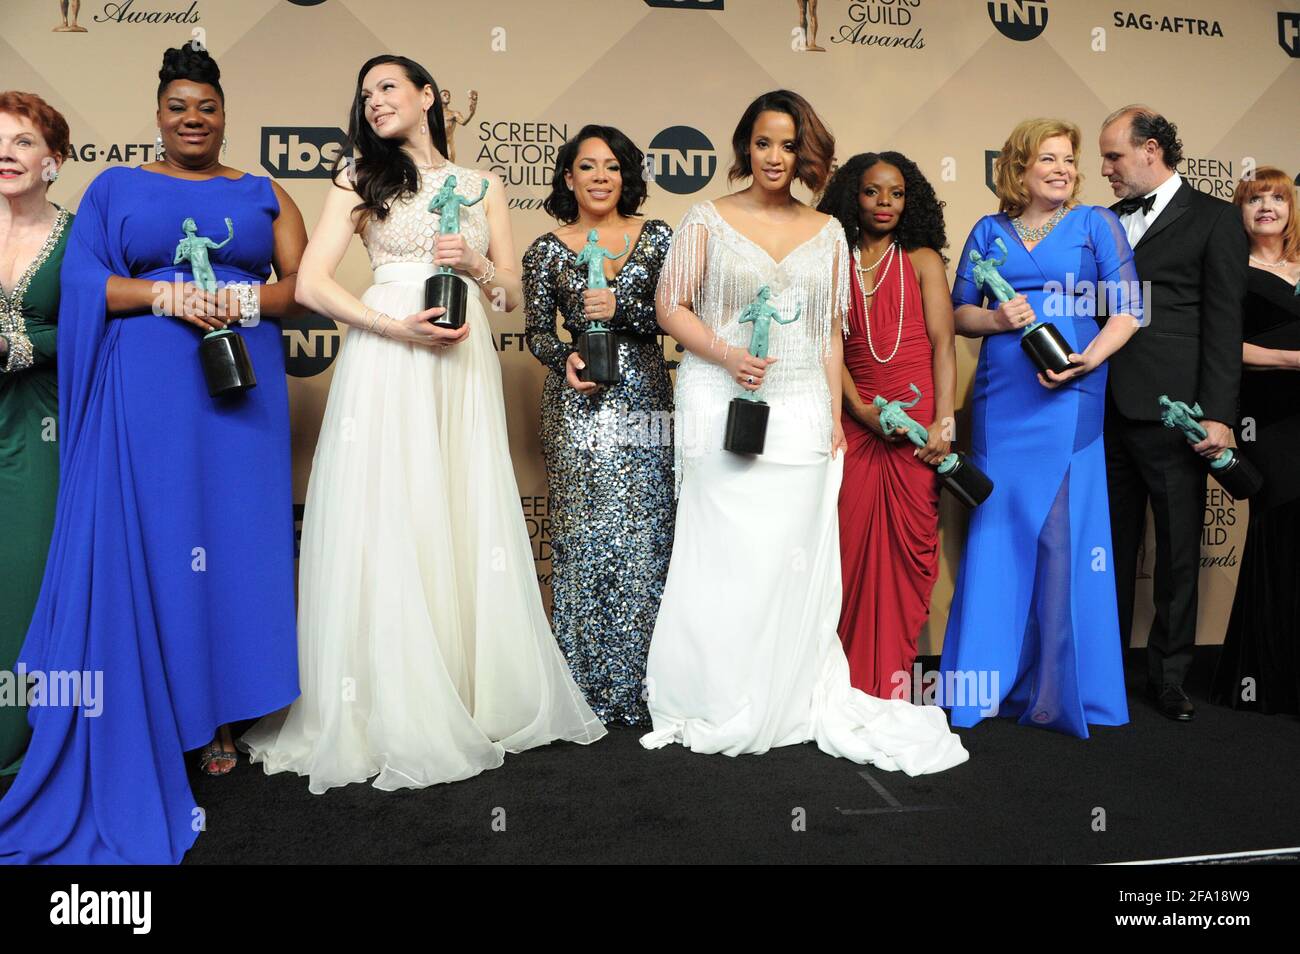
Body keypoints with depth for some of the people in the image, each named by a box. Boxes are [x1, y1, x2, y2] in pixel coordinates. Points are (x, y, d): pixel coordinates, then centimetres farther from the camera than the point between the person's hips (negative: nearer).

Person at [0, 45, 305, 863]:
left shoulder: (262, 195, 14)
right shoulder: (117, 188, 12)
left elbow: (305, 286, 5)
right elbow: (84, 284, 1)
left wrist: (241, 299, -12)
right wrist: (169, 296, -13)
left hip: (241, 390, 1)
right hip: (145, 394, -1)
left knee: (233, 540, 1)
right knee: (142, 544, -3)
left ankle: (215, 713, 13)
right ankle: (144, 724, 9)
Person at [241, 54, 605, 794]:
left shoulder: (483, 186, 17)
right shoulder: (362, 180, 11)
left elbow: (514, 294, 15)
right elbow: (312, 283, -1)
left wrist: (475, 263, -5)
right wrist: (397, 326, -13)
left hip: (465, 369, 2)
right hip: (385, 367, -2)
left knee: (470, 525, 2)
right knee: (389, 527, -5)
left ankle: (478, 696, 13)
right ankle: (395, 714, 4)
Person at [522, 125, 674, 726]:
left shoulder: (657, 238, 8)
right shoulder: (547, 250, 7)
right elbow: (536, 333, 8)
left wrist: (622, 308, -13)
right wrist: (565, 357, -11)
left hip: (643, 401, 1)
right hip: (577, 406, 0)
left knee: (644, 535, 0)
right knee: (583, 535, -1)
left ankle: (638, 687, 13)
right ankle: (588, 688, 11)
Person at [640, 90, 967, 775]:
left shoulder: (827, 233, 14)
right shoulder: (708, 219, 5)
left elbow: (830, 333, 15)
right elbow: (670, 306, 1)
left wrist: (834, 417, 10)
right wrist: (726, 355, -15)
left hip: (800, 413, 3)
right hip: (724, 405, -3)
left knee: (794, 556, 3)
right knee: (724, 554, -3)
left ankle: (790, 704, 18)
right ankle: (715, 709, 11)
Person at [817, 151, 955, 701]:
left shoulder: (922, 260, 10)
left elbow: (943, 343, 2)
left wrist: (944, 421, -10)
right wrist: (865, 412, -10)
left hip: (919, 423, -1)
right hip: (857, 423, 1)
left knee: (910, 546, 0)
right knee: (853, 547, -2)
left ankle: (894, 682, 10)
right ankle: (856, 682, 10)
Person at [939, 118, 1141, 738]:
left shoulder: (1095, 225, 8)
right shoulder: (989, 232, 14)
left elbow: (1126, 310, 1)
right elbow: (959, 313, 12)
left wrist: (1089, 358, -15)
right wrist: (998, 319, -9)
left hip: (1068, 399, -2)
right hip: (1000, 400, 2)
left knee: (1063, 535, -3)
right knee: (996, 531, 4)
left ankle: (1061, 687, 9)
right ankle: (992, 676, 17)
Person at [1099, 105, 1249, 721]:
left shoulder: (1213, 219, 2)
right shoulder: (1107, 221, 16)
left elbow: (1223, 324, -5)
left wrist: (1217, 414, -11)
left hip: (1170, 414, -4)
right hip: (1107, 411, 4)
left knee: (1178, 550, 5)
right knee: (1112, 546, 10)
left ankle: (1168, 676, 18)